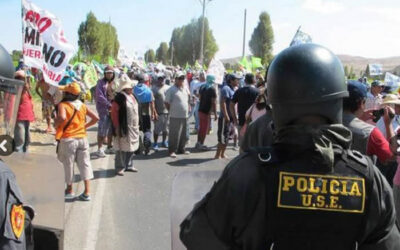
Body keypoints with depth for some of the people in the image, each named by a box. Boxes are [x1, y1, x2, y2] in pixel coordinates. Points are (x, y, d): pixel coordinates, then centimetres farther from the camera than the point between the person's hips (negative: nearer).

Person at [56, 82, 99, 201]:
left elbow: (62, 117, -29)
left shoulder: (63, 105, -9)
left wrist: (56, 124, -10)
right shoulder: (82, 106, 6)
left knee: (68, 165, 10)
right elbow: (95, 118, 5)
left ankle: (69, 191, 24)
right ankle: (87, 192, 4)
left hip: (68, 139, -4)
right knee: (85, 164, 6)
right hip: (82, 138, 4)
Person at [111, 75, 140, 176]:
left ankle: (129, 165, 29)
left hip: (133, 127, 9)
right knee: (122, 148, 0)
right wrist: (117, 127, -17)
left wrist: (137, 124, 19)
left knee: (132, 147, 16)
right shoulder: (119, 98, -15)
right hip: (124, 128, -8)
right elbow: (114, 113, -16)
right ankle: (120, 167, 10)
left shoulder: (132, 96, 12)